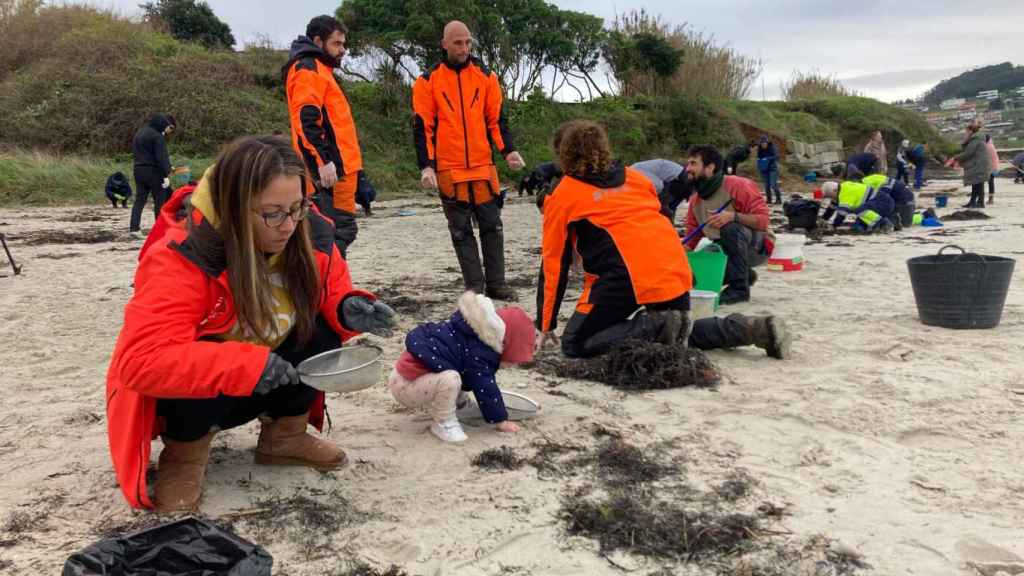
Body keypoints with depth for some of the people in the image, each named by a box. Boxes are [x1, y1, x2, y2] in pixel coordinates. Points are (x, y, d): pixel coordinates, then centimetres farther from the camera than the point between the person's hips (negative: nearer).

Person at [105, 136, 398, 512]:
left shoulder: (308, 236, -15)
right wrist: (248, 366, -44)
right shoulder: (181, 257, -31)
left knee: (323, 331, -19)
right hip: (178, 394, -4)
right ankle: (185, 454, -5)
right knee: (205, 375, -37)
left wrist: (350, 308, -25)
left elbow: (330, 293, 1)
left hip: (263, 387, 5)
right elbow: (142, 361, -38)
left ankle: (284, 437, 4)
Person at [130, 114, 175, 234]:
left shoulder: (139, 133, 18)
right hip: (153, 171, -8)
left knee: (139, 199, 8)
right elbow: (162, 157, -20)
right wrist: (166, 175, -23)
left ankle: (133, 226, 3)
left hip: (138, 170, 8)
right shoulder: (157, 136, -12)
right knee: (160, 200, -1)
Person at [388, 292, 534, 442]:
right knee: (451, 379, -34)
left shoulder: (478, 336, 9)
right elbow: (485, 388, -17)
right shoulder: (478, 352, -23)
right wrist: (501, 420, -6)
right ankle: (443, 424, -11)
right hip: (405, 385, -10)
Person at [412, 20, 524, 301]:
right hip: (449, 170, -2)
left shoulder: (485, 76, 7)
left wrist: (508, 150, -7)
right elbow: (422, 126, -1)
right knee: (461, 231, 4)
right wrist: (425, 166, -10)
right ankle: (475, 286, 10)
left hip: (483, 167, 2)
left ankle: (496, 283, 14)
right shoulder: (428, 80, 1)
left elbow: (496, 118, 8)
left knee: (492, 226, 5)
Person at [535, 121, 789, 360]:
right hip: (675, 271, 6)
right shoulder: (634, 177, 21)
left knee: (575, 344, 4)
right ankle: (751, 328, 8)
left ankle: (657, 327, -13)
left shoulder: (562, 196, 9)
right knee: (678, 335, 29)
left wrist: (546, 325, 18)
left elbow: (554, 263, 11)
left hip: (626, 276, -6)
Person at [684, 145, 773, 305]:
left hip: (757, 246, -7)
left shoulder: (738, 185, -20)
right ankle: (745, 275, 10)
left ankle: (739, 287, -22)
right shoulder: (695, 199, -1)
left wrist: (733, 216, -43)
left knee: (731, 228, -36)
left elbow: (762, 219, -26)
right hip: (726, 250, 7)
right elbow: (691, 237, 2)